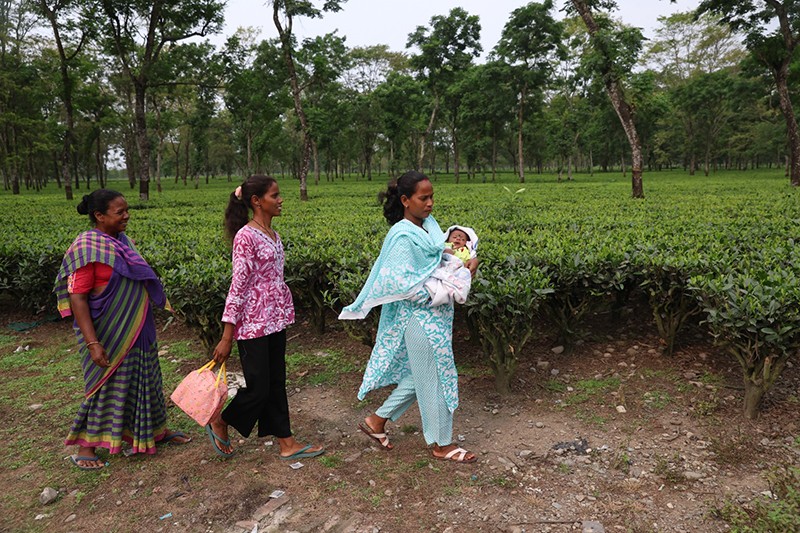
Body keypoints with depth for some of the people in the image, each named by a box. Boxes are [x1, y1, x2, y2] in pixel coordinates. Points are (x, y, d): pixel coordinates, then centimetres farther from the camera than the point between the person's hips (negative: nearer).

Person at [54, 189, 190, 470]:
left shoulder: (123, 241, 6)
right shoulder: (87, 247, -18)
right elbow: (77, 298, -20)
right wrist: (92, 343, -24)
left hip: (136, 329, 8)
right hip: (109, 333, -7)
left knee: (145, 377, 18)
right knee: (106, 384, 4)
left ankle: (156, 429, 34)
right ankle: (86, 447, 23)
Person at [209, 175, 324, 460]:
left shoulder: (272, 234, 9)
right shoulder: (246, 236, -15)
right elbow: (238, 286, -18)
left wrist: (284, 314, 14)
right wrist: (226, 338, -17)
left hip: (276, 321, 8)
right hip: (253, 325, -8)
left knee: (277, 383, 14)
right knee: (258, 387, 3)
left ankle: (287, 443, 24)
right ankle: (219, 423, 30)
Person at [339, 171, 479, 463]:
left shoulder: (429, 225, 8)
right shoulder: (403, 236, -19)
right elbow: (401, 282, -26)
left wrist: (468, 262, -5)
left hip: (435, 316, 9)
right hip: (420, 318, -9)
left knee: (420, 375, 19)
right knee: (434, 379, 6)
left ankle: (377, 420, 32)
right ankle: (441, 444, 26)